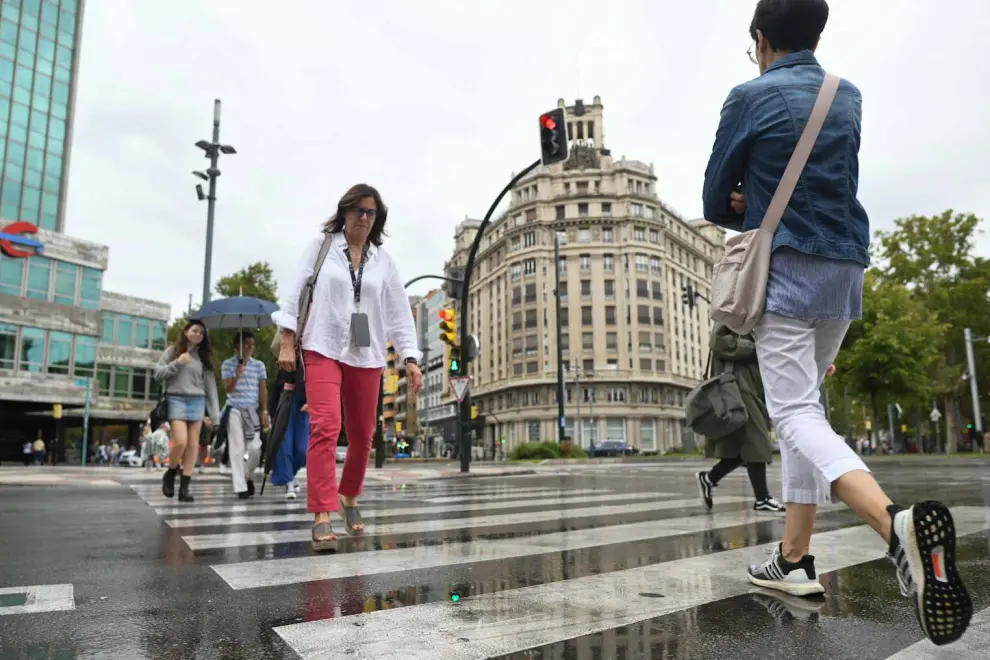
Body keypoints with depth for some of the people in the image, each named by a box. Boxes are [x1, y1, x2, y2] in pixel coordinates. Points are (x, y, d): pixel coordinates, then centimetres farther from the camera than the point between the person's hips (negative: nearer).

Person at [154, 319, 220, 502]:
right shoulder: (172, 351, 8)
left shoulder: (203, 356, 14)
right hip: (176, 399, -3)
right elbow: (158, 374, 2)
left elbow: (210, 385, 10)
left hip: (197, 401, 3)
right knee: (180, 441, -16)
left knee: (193, 445, -2)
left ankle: (184, 487, 2)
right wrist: (177, 363, -12)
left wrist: (213, 413, 4)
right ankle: (170, 474, 11)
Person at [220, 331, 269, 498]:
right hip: (235, 410, -1)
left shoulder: (259, 365, 11)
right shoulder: (228, 364, 5)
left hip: (253, 410, 2)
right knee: (237, 449, -2)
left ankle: (247, 476, 22)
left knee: (255, 447, -6)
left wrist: (265, 412, 4)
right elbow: (229, 389, 1)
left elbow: (263, 389, 10)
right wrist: (237, 375, -17)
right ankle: (240, 486, 3)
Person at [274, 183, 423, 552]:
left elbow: (399, 312, 7)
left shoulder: (383, 259, 10)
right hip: (323, 349, -3)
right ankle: (322, 516, -15)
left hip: (367, 355, 3)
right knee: (325, 427, -18)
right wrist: (287, 341, -6)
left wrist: (410, 358, -1)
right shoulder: (321, 245, 5)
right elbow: (296, 291, 2)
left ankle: (348, 497, 32)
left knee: (362, 436, 8)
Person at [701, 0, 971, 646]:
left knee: (796, 413, -10)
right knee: (804, 402, 12)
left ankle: (897, 522, -34)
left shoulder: (750, 97, -3)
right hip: (845, 268, 7)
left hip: (786, 269, -6)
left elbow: (715, 202, 1)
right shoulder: (849, 98, 16)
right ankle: (795, 558, 15)